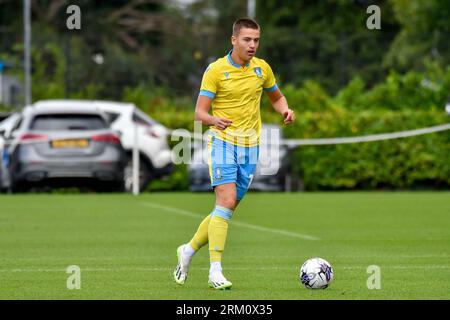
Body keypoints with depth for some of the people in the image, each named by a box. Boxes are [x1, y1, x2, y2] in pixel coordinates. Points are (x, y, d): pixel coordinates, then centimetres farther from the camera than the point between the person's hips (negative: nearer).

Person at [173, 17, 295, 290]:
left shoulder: (262, 68, 6)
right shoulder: (216, 70, -8)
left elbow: (276, 96, 22)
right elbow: (200, 112, -9)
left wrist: (286, 110, -1)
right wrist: (214, 120, -32)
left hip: (250, 146, 5)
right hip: (223, 142, -5)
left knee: (228, 210, 8)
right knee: (226, 201, -20)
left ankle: (189, 250, 29)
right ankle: (216, 272, -20)